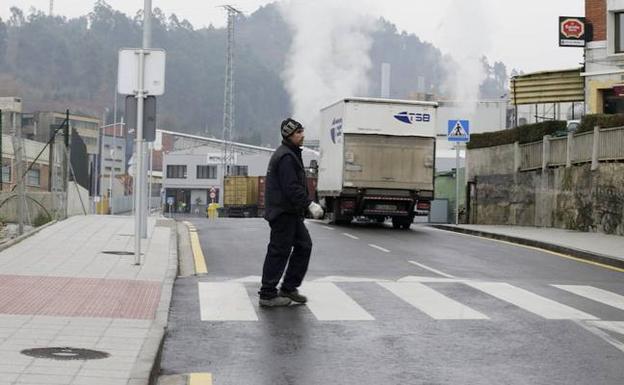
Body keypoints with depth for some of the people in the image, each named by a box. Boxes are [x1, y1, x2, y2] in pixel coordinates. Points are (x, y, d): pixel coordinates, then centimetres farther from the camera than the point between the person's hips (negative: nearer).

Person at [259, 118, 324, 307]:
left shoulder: (291, 154, 18)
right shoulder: (286, 156, -17)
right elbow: (291, 187, -24)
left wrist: (307, 204, 19)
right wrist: (310, 204, -24)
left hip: (290, 212, 11)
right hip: (283, 212, -11)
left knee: (304, 245, 13)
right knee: (279, 252, -5)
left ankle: (289, 288, 19)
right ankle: (268, 295, 1)